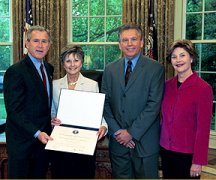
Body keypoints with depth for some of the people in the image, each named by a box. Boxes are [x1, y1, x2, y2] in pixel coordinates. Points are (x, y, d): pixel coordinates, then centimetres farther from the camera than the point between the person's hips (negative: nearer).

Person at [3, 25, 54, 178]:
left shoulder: (49, 68, 9)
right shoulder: (15, 71, -16)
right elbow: (14, 110, -19)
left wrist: (53, 119, 5)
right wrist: (36, 133, -23)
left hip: (44, 138, 7)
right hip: (23, 140, -7)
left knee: (40, 175, 17)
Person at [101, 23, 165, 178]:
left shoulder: (155, 68, -5)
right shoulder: (110, 69, 8)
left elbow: (154, 104, -12)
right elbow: (105, 102, 5)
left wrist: (132, 132, -14)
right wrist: (117, 131, -6)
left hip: (144, 141, -3)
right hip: (118, 141, 3)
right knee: (120, 175, 13)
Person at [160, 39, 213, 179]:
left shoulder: (203, 88, -13)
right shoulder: (168, 85, 3)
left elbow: (203, 128, -14)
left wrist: (198, 161, -14)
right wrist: (161, 141, 6)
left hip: (188, 154, -5)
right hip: (166, 150, 5)